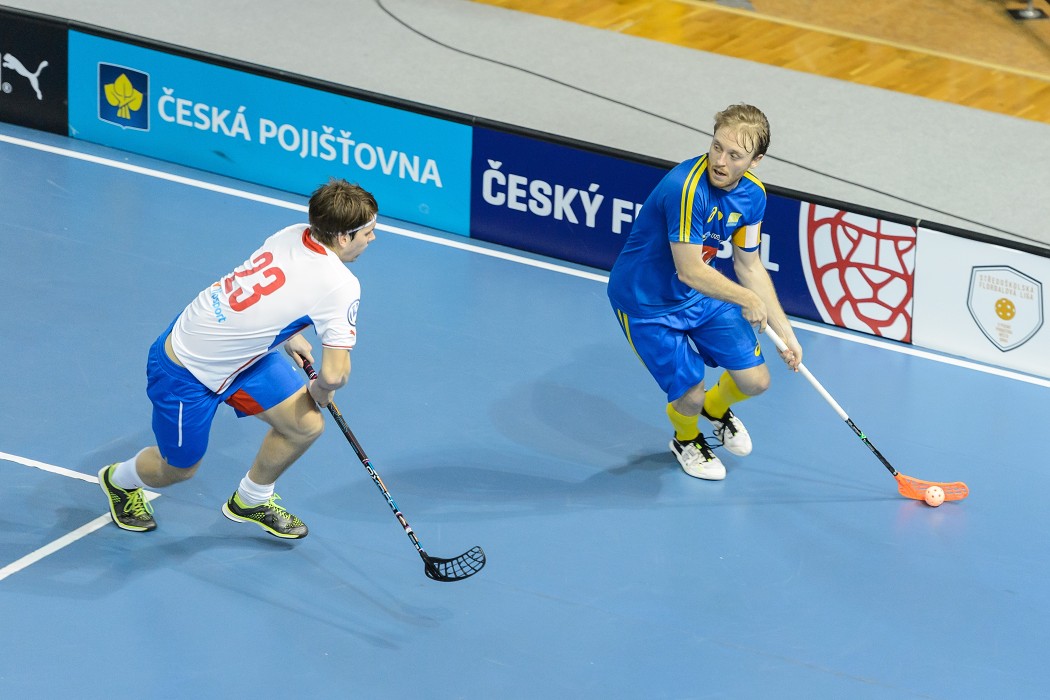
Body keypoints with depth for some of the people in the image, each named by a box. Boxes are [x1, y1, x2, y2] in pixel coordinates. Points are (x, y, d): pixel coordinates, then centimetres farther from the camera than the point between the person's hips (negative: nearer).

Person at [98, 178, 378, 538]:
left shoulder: (294, 234, -11)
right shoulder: (340, 285, -33)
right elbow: (335, 374, -32)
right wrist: (320, 393, -11)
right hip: (186, 373, -8)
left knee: (307, 426, 7)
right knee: (178, 470, 16)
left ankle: (250, 501, 33)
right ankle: (119, 480, 50)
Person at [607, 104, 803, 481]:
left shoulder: (752, 195, -10)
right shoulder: (686, 188, -36)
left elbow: (749, 266, 3)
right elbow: (690, 271, -32)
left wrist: (784, 331, 2)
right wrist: (747, 299, -18)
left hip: (702, 295, 7)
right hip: (644, 303, -7)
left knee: (755, 381, 4)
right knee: (690, 395, -7)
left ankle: (716, 408, 42)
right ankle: (686, 438, 33)